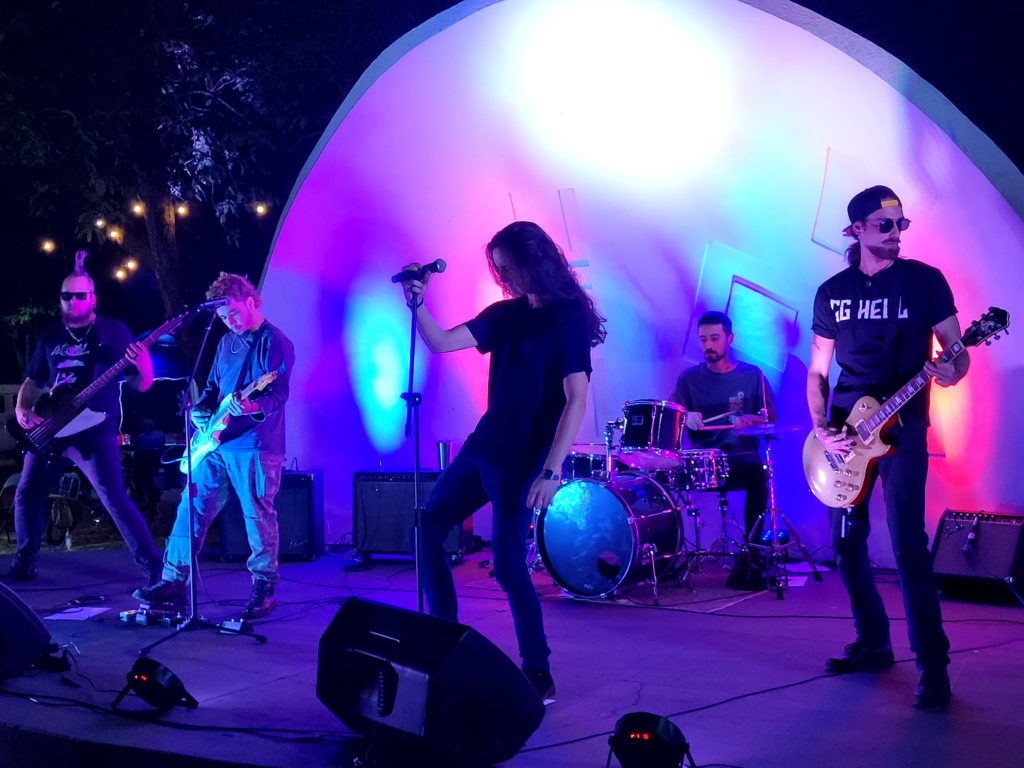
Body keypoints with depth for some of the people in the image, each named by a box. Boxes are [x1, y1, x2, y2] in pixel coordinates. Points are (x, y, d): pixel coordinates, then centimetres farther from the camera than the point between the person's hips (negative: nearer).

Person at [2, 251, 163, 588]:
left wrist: (143, 366, -24)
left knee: (115, 501, -14)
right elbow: (32, 382, 21)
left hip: (94, 429, -6)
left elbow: (141, 385, -2)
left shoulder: (113, 331, 0)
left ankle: (154, 569, -9)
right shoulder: (51, 337, 13)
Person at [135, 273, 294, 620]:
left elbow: (278, 395, -17)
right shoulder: (227, 341, 17)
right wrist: (201, 410, 6)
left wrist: (251, 406, -35)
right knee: (191, 508, 7)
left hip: (254, 444, -8)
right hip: (216, 442, 8)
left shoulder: (274, 342, -8)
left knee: (259, 518, -2)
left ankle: (265, 588, 9)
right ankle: (174, 581, 13)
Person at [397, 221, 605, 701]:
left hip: (523, 462, -8)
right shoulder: (506, 314, 10)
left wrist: (550, 471, -24)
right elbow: (441, 343, 9)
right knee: (427, 530, 12)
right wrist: (417, 304, -9)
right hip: (483, 447, 8)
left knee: (508, 564, -8)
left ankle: (538, 673, 5)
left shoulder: (568, 320, -12)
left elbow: (577, 401, -18)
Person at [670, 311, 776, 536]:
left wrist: (748, 421, -18)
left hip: (743, 458, -1)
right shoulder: (689, 378, 7)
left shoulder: (752, 376, 6)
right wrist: (686, 419, -19)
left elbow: (770, 420, 5)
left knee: (756, 470, -33)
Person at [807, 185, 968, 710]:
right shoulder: (832, 292, 9)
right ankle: (873, 643, 23)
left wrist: (952, 371, -25)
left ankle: (933, 665, -8)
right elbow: (817, 371, 12)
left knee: (908, 544, -13)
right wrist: (821, 428, -3)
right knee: (847, 543, 7)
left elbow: (956, 351, 0)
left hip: (902, 425, -4)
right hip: (844, 428, 4)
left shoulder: (925, 281, -1)